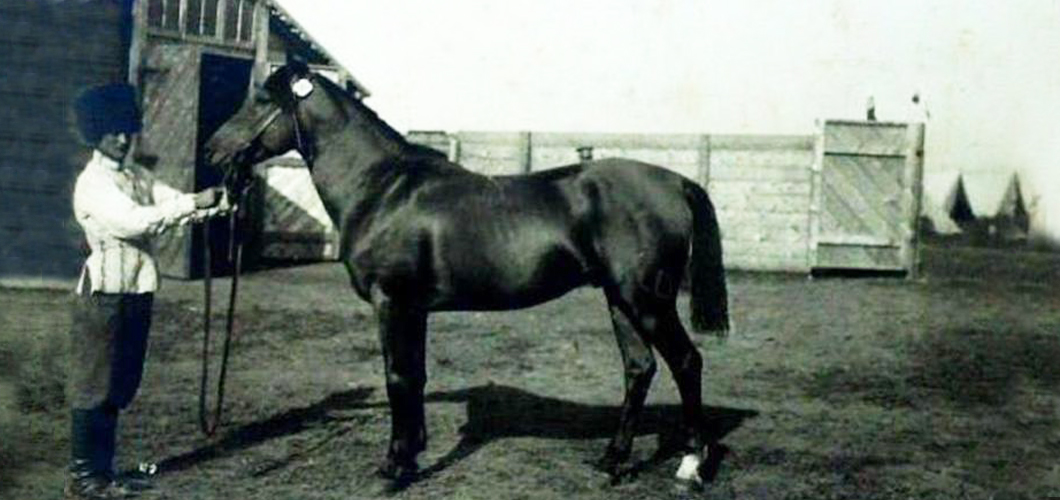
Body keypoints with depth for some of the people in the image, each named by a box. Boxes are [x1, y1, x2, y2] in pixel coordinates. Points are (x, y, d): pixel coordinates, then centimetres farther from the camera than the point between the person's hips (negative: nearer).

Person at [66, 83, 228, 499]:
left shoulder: (138, 177, 13)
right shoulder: (93, 183, -12)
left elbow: (176, 205, 3)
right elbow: (134, 220, -26)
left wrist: (218, 203, -16)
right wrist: (192, 203, -29)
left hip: (137, 294, 8)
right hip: (104, 297, -8)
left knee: (118, 387, 14)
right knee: (93, 386, 0)